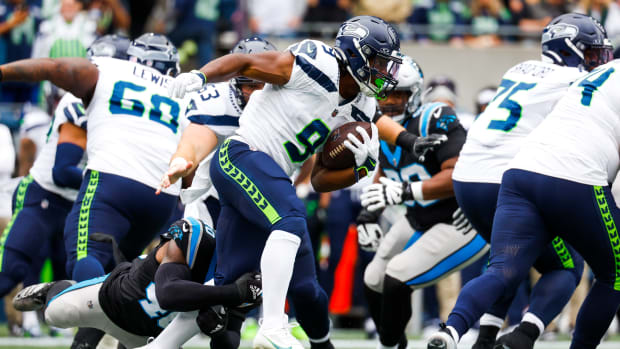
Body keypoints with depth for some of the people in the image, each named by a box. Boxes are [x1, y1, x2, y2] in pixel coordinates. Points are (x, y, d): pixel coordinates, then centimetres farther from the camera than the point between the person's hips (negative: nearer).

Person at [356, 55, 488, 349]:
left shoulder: (434, 122, -25)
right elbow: (385, 174, 20)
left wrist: (406, 191, -42)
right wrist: (369, 212, 4)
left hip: (461, 225, -9)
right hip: (420, 221, 9)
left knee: (397, 279, -19)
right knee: (375, 281, 12)